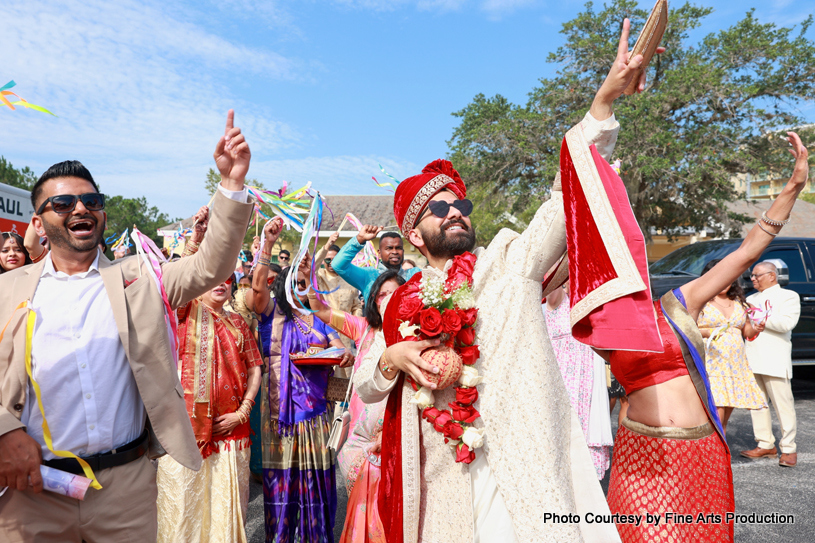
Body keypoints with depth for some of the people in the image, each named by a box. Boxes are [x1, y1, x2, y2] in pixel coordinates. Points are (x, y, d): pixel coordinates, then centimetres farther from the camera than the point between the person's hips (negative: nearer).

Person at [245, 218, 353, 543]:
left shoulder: (319, 318, 13)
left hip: (315, 405, 3)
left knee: (314, 473, 7)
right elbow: (257, 287, -15)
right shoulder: (272, 313, 3)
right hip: (280, 403, -2)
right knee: (281, 472, 3)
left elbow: (340, 347, 8)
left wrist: (345, 355, -17)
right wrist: (267, 244, -24)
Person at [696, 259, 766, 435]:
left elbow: (746, 331, 23)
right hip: (710, 365, -6)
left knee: (724, 421, 8)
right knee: (716, 417, -16)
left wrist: (755, 329, 1)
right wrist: (707, 332, -23)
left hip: (736, 366, 6)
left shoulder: (739, 302, 18)